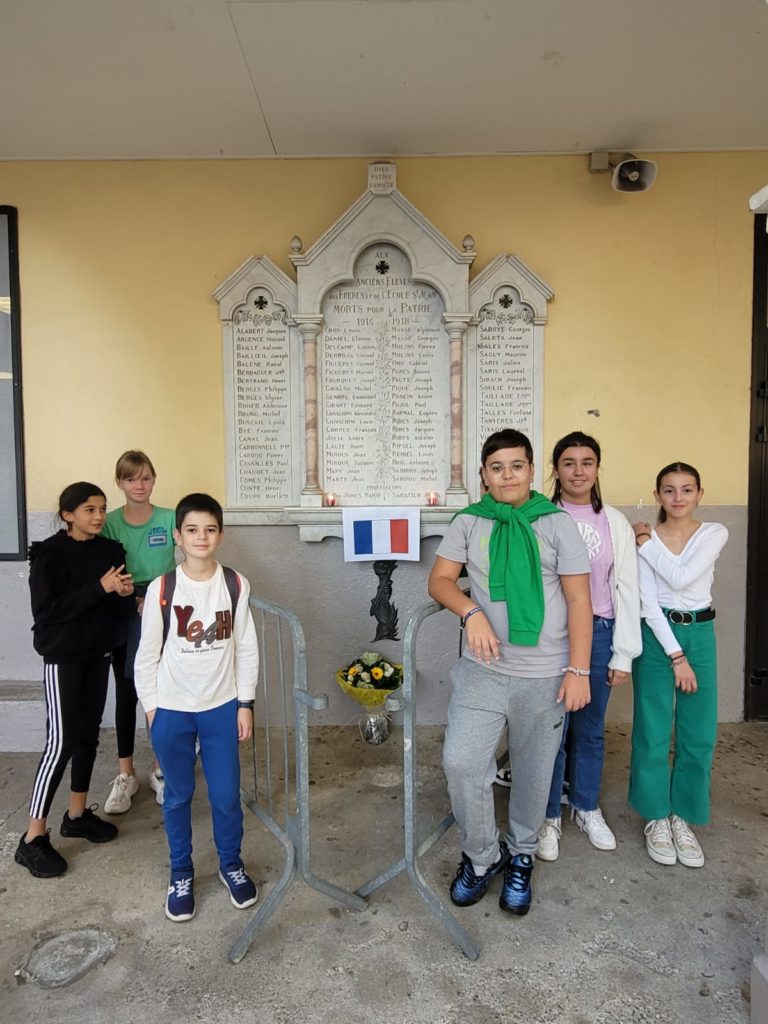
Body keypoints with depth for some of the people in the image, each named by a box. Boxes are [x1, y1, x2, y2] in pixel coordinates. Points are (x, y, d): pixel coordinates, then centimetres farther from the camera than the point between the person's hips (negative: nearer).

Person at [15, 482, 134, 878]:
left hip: (98, 653, 6)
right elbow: (46, 610, -20)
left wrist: (125, 594, -15)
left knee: (88, 733, 13)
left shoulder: (110, 550, 4)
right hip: (62, 656, -6)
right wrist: (98, 588, -24)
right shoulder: (49, 554, -12)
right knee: (60, 741, -6)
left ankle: (77, 814, 28)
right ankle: (33, 838, 5)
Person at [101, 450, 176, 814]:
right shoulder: (110, 522, -1)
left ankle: (160, 769, 24)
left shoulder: (170, 519, -4)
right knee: (126, 694, 8)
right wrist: (136, 600, -17)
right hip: (124, 617, 1)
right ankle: (125, 775, 21)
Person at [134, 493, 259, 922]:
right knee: (178, 797, 15)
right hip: (172, 710, 0)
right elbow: (147, 653, -2)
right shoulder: (161, 589, -11)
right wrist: (151, 706, -1)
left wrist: (246, 702, 0)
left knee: (227, 795, 9)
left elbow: (247, 648, -1)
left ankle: (232, 864, 35)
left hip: (222, 707, 1)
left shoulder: (236, 585, -7)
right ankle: (181, 874, 36)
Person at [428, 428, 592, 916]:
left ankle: (521, 857, 38)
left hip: (544, 674, -1)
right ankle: (483, 854, 19)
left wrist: (579, 670, -8)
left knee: (534, 773, 12)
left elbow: (578, 601, -3)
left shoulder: (557, 524, -3)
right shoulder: (468, 523, 3)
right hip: (482, 670, 1)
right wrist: (471, 611, -20)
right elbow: (440, 579, 0)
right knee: (461, 762, -8)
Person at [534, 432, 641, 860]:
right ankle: (550, 816, 25)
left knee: (591, 729, 15)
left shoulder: (616, 522, 4)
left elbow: (627, 589, 4)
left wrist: (624, 654, 2)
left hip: (599, 633, 2)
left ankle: (587, 808, 36)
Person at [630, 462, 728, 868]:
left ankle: (682, 818, 24)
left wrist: (649, 543, -10)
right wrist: (676, 655, -13)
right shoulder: (644, 538, -4)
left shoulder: (714, 534, 0)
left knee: (699, 734, 7)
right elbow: (648, 604, -9)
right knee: (653, 732, 4)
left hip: (700, 635, 2)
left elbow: (682, 578, -17)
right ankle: (657, 818, 21)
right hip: (656, 636, -2)